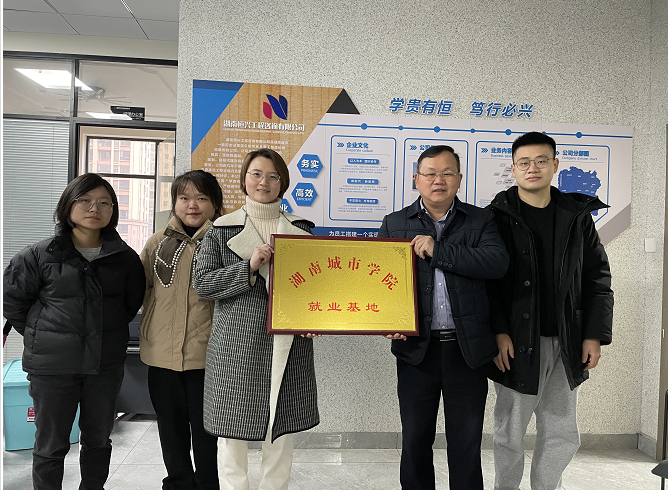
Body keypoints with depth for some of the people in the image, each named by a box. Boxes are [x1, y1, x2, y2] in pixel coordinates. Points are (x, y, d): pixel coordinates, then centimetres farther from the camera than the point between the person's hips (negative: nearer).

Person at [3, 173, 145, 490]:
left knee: (99, 440, 17)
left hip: (106, 365, 2)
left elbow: (134, 301, 13)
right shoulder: (40, 255, -6)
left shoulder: (125, 258, 0)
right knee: (51, 445, 11)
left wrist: (108, 331, 8)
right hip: (52, 366, -2)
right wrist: (41, 337, 3)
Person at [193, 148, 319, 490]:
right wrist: (249, 267, -15)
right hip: (236, 343, -1)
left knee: (281, 432, 9)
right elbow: (202, 283, -3)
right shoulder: (222, 229, 6)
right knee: (232, 432, 5)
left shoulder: (301, 229, 11)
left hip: (287, 344, 2)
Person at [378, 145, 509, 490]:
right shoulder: (395, 224, 6)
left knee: (467, 444, 12)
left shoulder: (480, 221, 4)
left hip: (467, 349, 0)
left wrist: (436, 250, -17)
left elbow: (498, 262, -14)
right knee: (415, 440, 14)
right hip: (417, 349, 1)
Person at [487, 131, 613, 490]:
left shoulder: (577, 216, 7)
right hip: (516, 343, -3)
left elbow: (598, 277, 8)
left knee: (562, 435, 14)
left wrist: (595, 334, 2)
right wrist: (497, 331, -16)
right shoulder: (497, 217, -4)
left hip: (566, 343, 4)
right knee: (510, 434, 9)